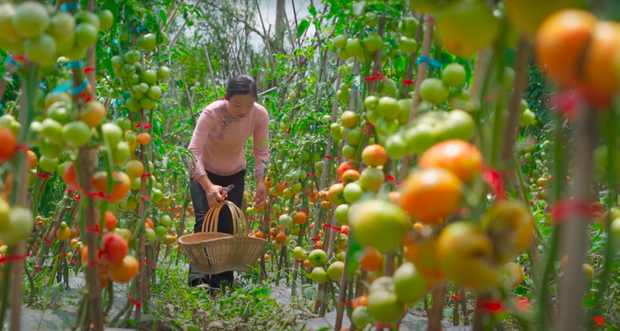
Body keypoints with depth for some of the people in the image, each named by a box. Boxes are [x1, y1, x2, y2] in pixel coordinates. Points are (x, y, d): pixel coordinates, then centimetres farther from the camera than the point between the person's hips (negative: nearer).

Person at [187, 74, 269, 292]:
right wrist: (209, 187, -50)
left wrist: (261, 182, -29)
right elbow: (193, 152, -38)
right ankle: (198, 278, -16)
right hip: (204, 173, -3)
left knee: (229, 225, -2)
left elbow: (261, 152, -14)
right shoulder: (211, 113, -33)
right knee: (205, 221, -17)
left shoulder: (260, 115, -23)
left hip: (234, 174, 3)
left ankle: (222, 283, 8)